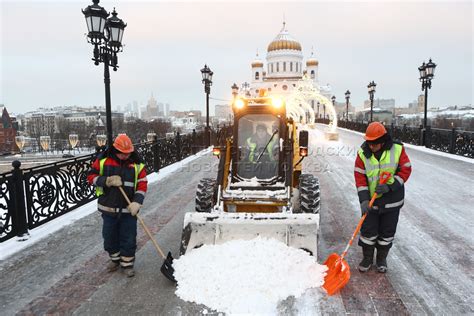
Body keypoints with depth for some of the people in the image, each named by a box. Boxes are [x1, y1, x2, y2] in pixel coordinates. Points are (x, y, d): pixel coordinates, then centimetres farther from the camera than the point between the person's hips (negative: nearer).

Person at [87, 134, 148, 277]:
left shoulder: (137, 164, -5)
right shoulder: (103, 160, -4)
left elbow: (142, 185, -5)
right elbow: (91, 176, 0)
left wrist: (137, 202, -18)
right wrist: (107, 181, -17)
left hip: (128, 209, -1)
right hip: (108, 208, 1)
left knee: (129, 239, 5)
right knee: (109, 237, 17)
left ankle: (127, 263, 24)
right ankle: (115, 258, 40)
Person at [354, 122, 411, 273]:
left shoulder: (397, 149, -10)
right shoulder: (363, 153, -8)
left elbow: (406, 170, -7)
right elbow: (360, 177, -9)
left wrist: (389, 186, -19)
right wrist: (364, 199, -17)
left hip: (392, 200, 0)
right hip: (371, 200, 0)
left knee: (387, 232, 12)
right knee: (368, 231, 7)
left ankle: (382, 258, 32)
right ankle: (367, 258, 27)